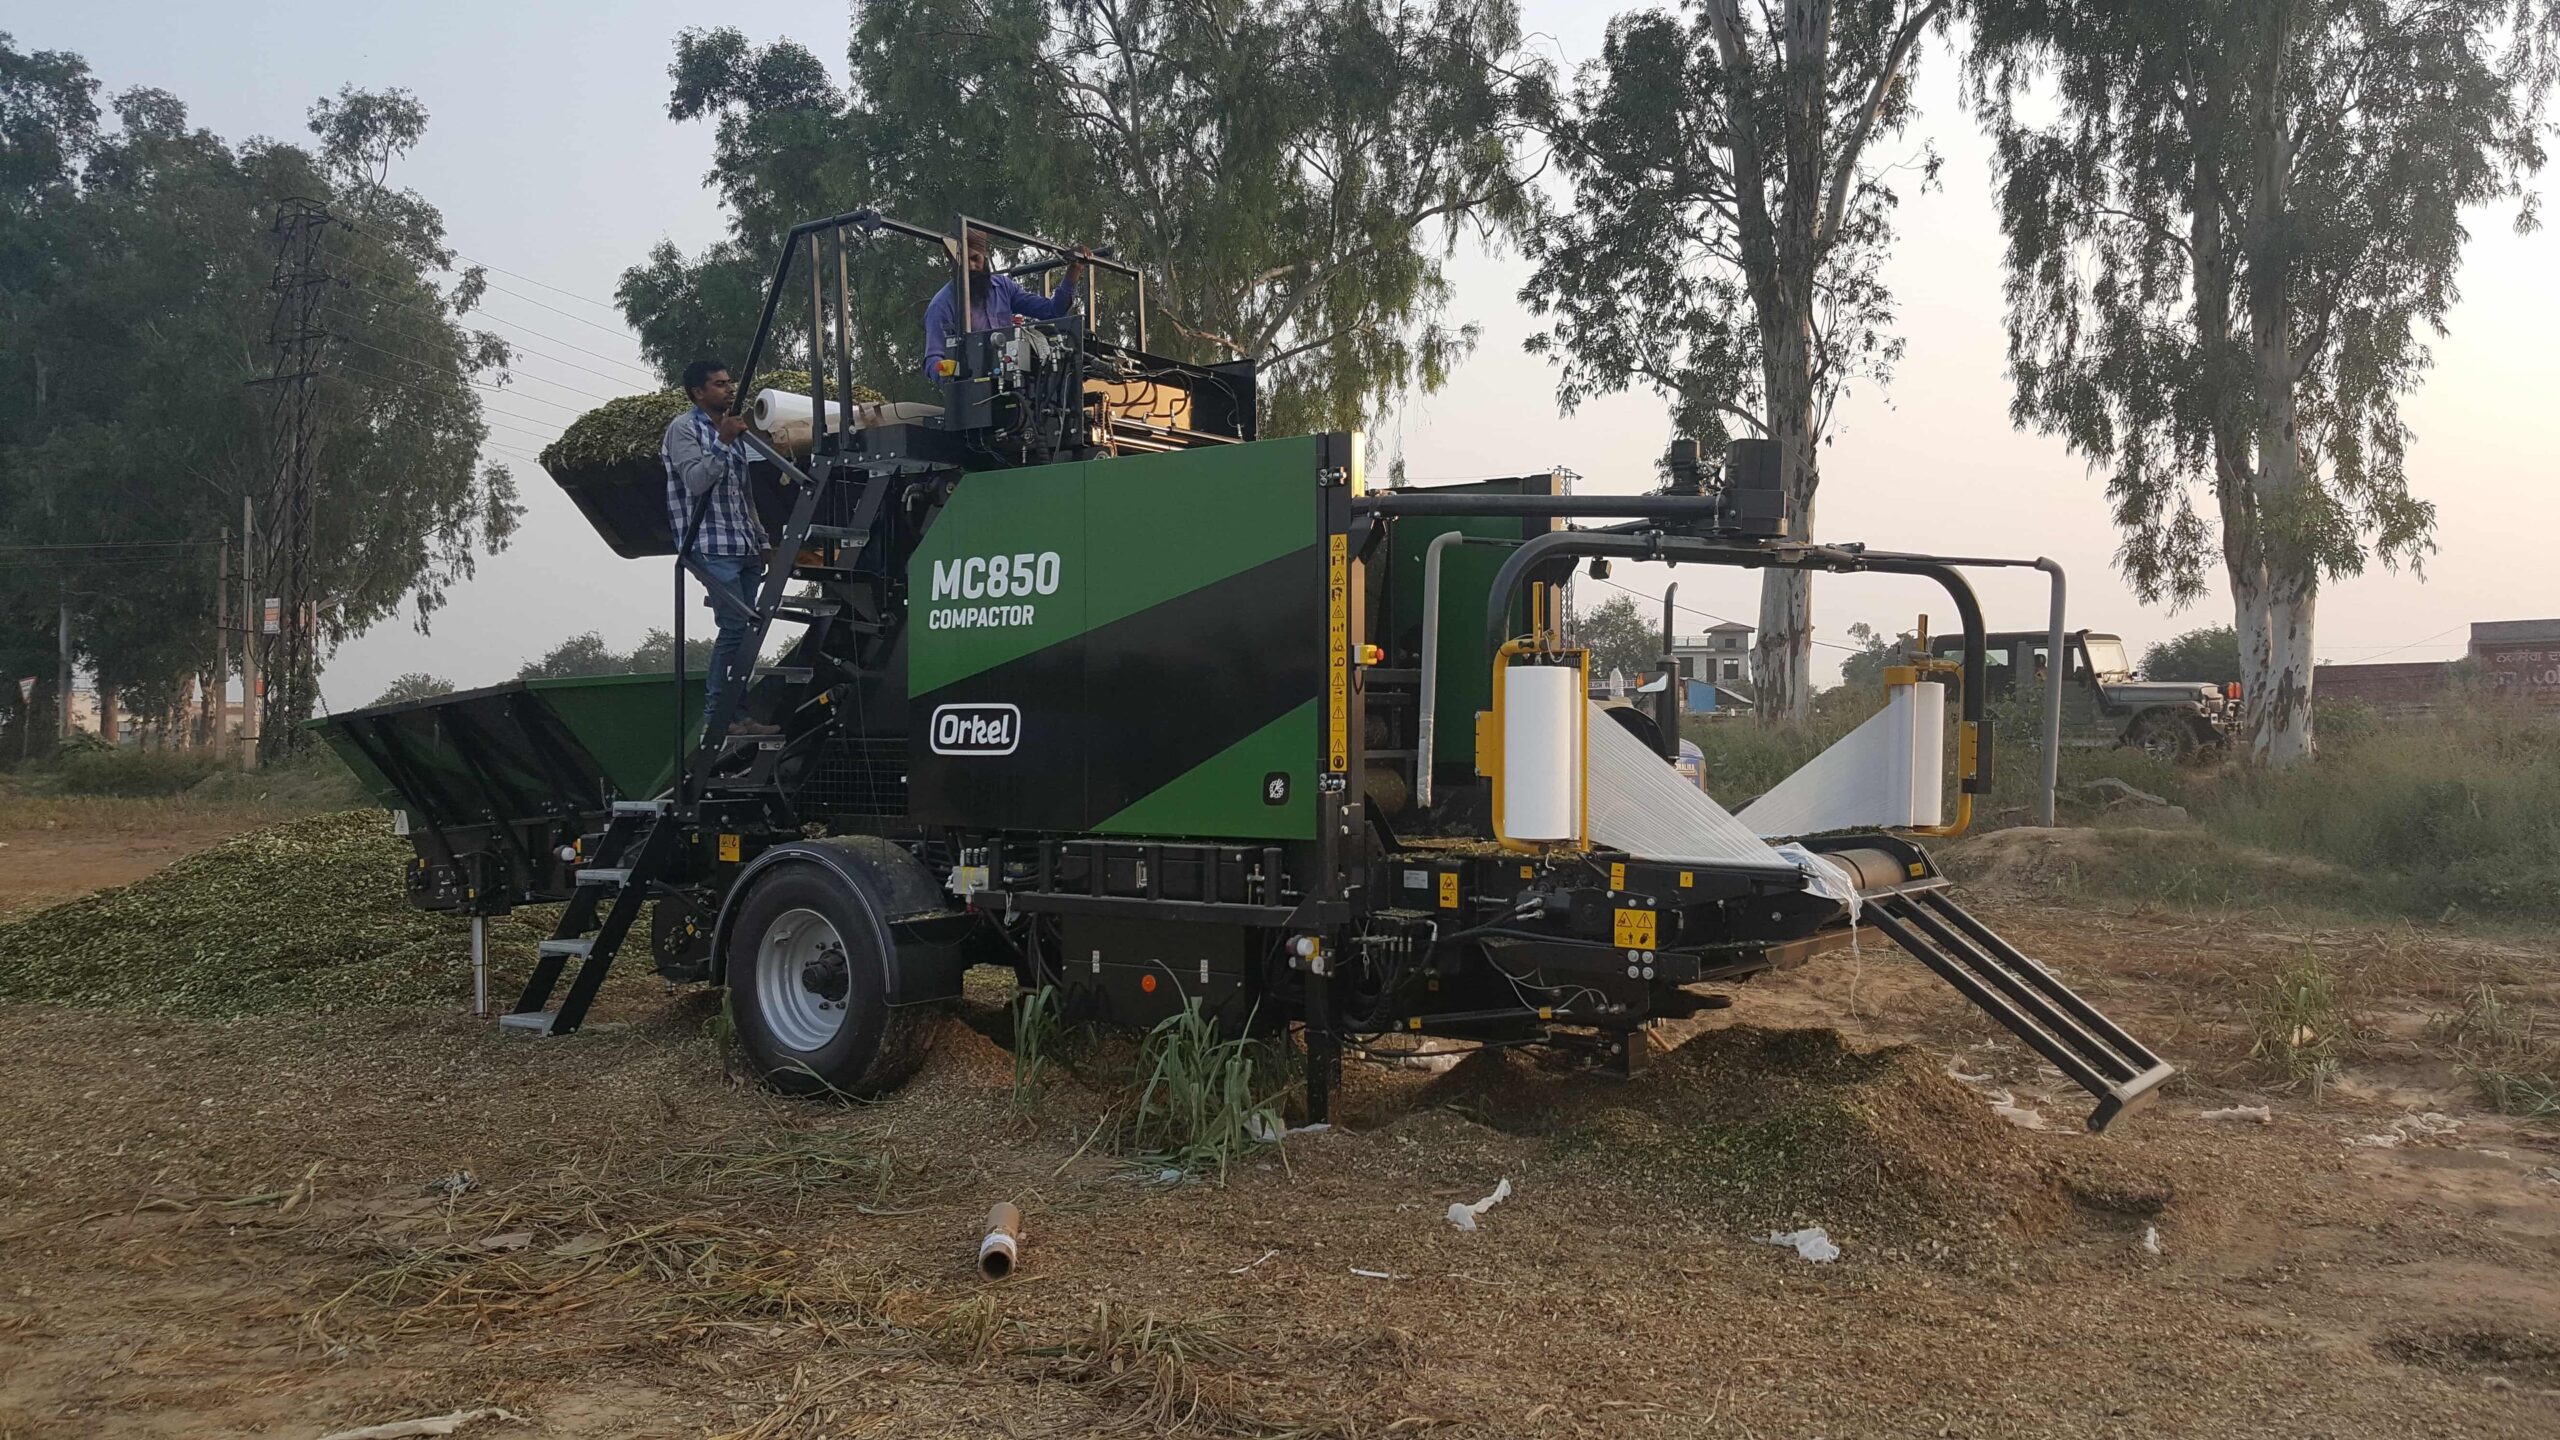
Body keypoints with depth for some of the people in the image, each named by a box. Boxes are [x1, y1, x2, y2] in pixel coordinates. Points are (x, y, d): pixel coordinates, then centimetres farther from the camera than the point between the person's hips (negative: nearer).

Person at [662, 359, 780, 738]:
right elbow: (696, 481, -15)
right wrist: (722, 441, -21)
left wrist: (763, 542, 20)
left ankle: (736, 713, 6)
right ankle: (716, 716, -9)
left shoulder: (731, 431, 22)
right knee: (736, 626, -15)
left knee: (747, 630, 2)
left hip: (743, 549, 8)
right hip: (711, 547, -8)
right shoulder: (684, 429, -1)